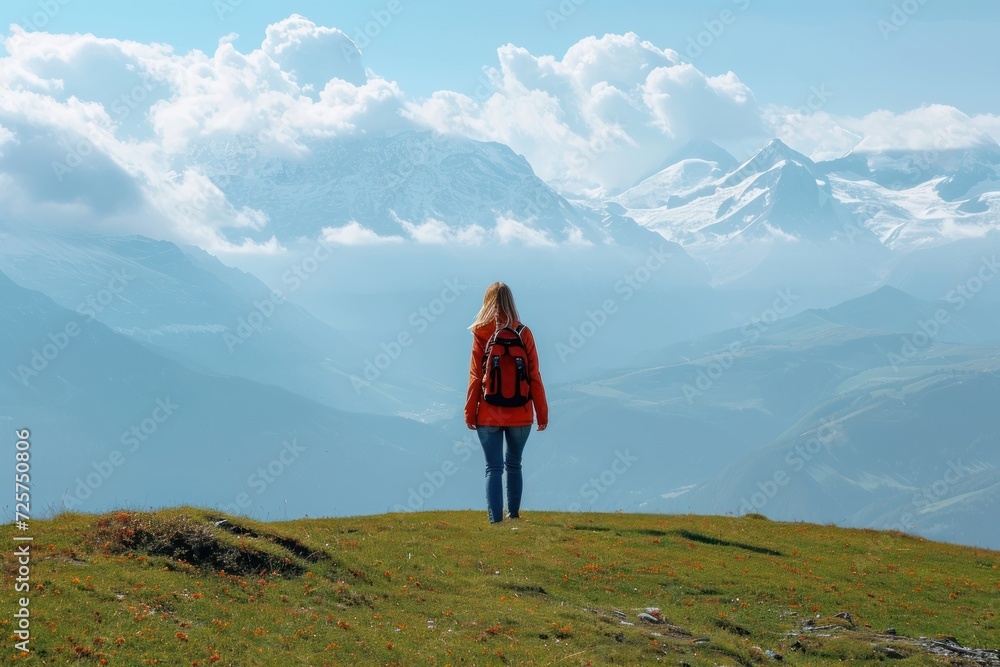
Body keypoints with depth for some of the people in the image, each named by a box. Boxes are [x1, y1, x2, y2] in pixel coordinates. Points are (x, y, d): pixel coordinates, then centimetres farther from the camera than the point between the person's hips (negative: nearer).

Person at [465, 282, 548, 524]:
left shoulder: (481, 334, -6)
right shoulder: (524, 333, -2)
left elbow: (475, 377, -6)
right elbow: (534, 377, -1)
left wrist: (470, 412, 2)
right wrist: (542, 413, 4)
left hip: (489, 414, -2)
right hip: (519, 414, 2)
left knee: (494, 467, 2)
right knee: (514, 465, 18)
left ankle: (496, 519, -7)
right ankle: (514, 515, 24)